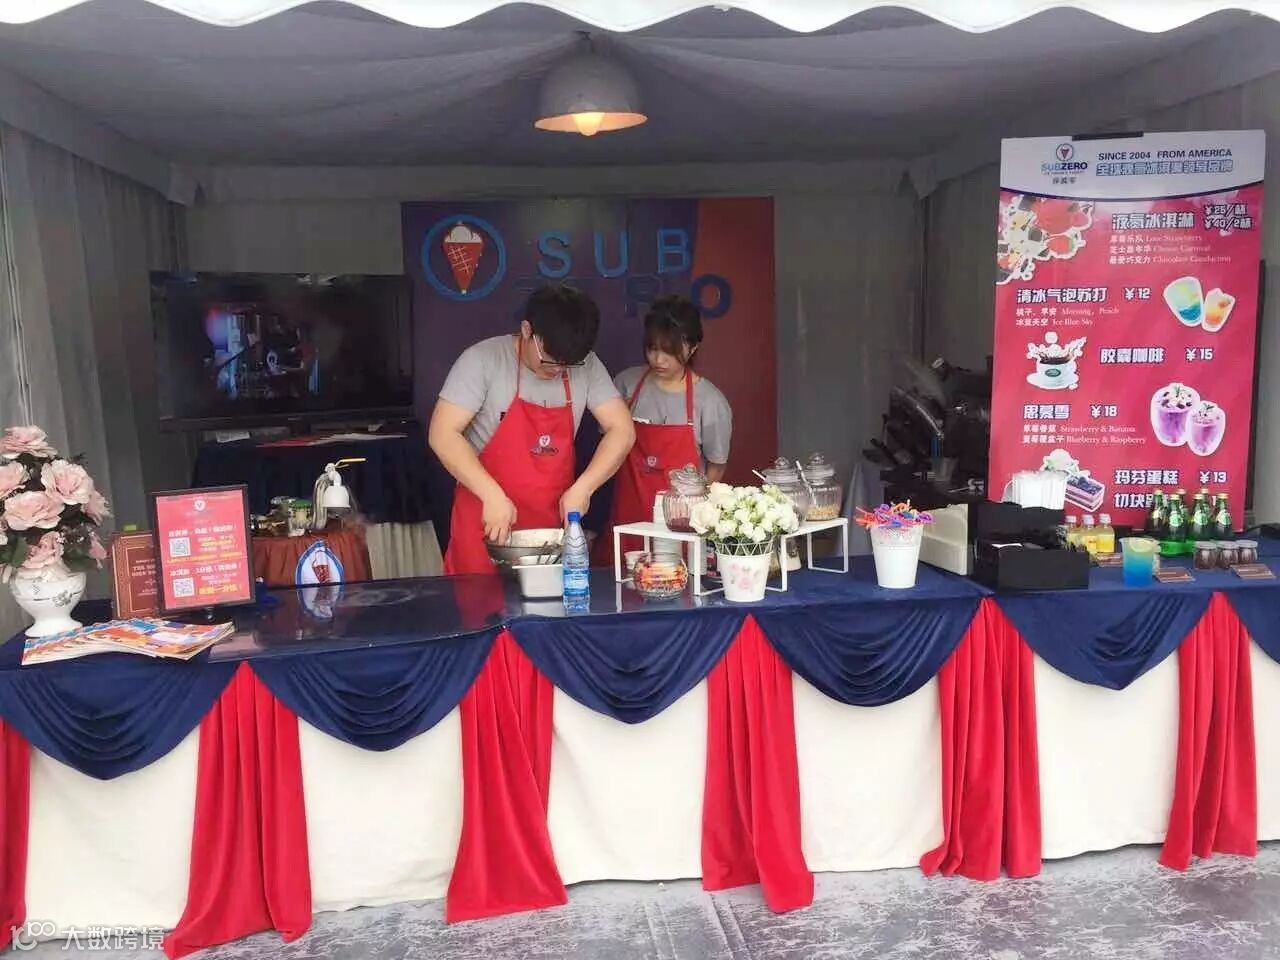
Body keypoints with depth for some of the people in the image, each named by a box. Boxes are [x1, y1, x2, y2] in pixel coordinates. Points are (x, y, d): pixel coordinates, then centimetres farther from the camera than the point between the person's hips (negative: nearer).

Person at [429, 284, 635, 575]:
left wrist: (583, 488, -15)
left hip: (553, 528, 3)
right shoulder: (483, 360, -11)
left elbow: (622, 430, -2)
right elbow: (442, 434, -15)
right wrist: (493, 495, -23)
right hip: (487, 527, -3)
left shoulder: (586, 367, -2)